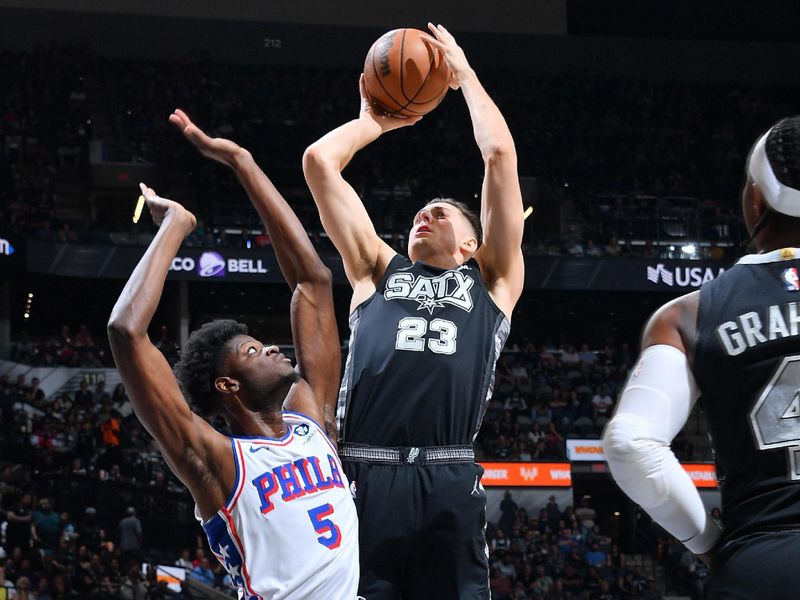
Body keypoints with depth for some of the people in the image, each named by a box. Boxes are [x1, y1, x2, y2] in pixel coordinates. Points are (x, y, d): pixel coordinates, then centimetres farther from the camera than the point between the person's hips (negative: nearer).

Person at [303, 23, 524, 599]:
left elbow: (500, 155, 15)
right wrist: (374, 122, 38)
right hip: (363, 476, 1)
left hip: (448, 484, -1)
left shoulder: (491, 281, 22)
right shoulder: (379, 271, 26)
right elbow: (319, 161, 24)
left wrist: (465, 74, 25)